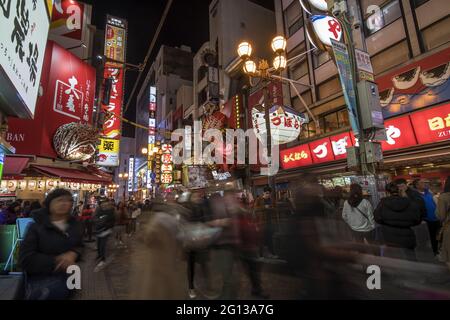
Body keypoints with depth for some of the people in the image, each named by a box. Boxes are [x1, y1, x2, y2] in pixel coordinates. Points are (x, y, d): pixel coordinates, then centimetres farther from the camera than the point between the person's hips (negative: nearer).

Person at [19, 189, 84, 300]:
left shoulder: (76, 225, 13)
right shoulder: (37, 227, 3)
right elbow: (26, 259, -5)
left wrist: (74, 254, -11)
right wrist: (57, 262, -12)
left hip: (70, 276, 3)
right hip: (41, 279, -2)